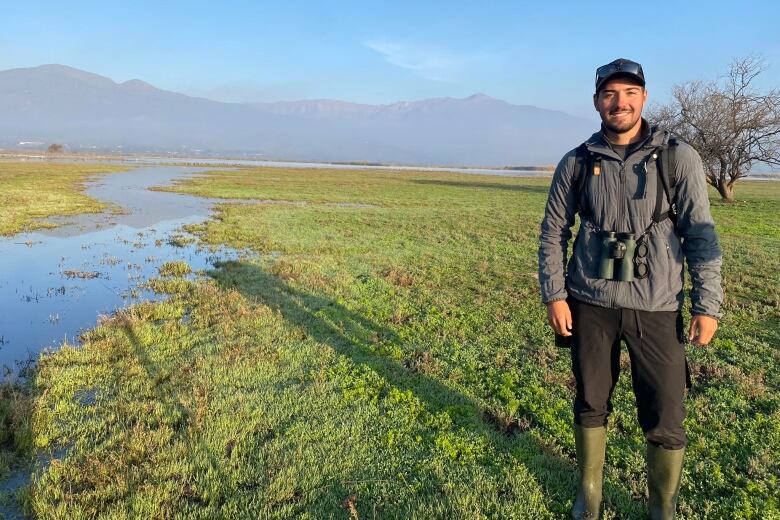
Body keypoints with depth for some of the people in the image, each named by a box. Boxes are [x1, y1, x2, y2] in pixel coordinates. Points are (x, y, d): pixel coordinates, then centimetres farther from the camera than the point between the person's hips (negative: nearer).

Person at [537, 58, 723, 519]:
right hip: (590, 304, 1)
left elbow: (700, 234, -2)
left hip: (657, 307, -1)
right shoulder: (576, 163, 2)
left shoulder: (678, 157, -2)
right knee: (591, 406, 13)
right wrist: (554, 296, -1)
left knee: (666, 420, 3)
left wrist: (707, 305, -6)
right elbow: (553, 232, 5)